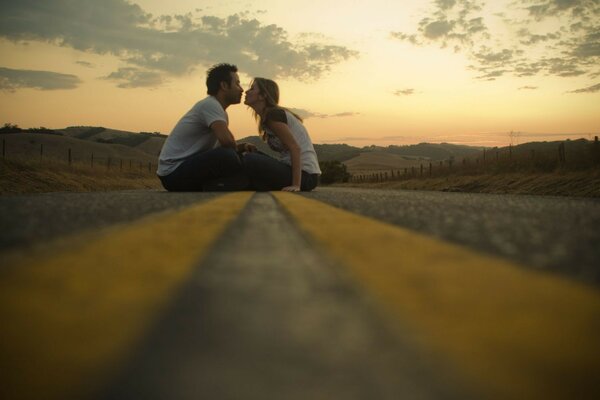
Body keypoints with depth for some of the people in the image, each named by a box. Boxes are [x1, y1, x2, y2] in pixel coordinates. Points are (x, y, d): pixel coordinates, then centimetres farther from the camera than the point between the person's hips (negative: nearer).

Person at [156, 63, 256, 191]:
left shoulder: (215, 106, 15)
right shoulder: (210, 104, -14)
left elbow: (221, 144, 19)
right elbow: (227, 140, -28)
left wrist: (240, 147, -2)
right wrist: (237, 149, -6)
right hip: (174, 171, -10)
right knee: (228, 157, -30)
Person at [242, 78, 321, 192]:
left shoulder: (273, 114, -11)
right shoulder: (266, 118, 17)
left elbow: (295, 148, -19)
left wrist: (296, 185, -25)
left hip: (305, 175, -10)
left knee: (249, 160, -23)